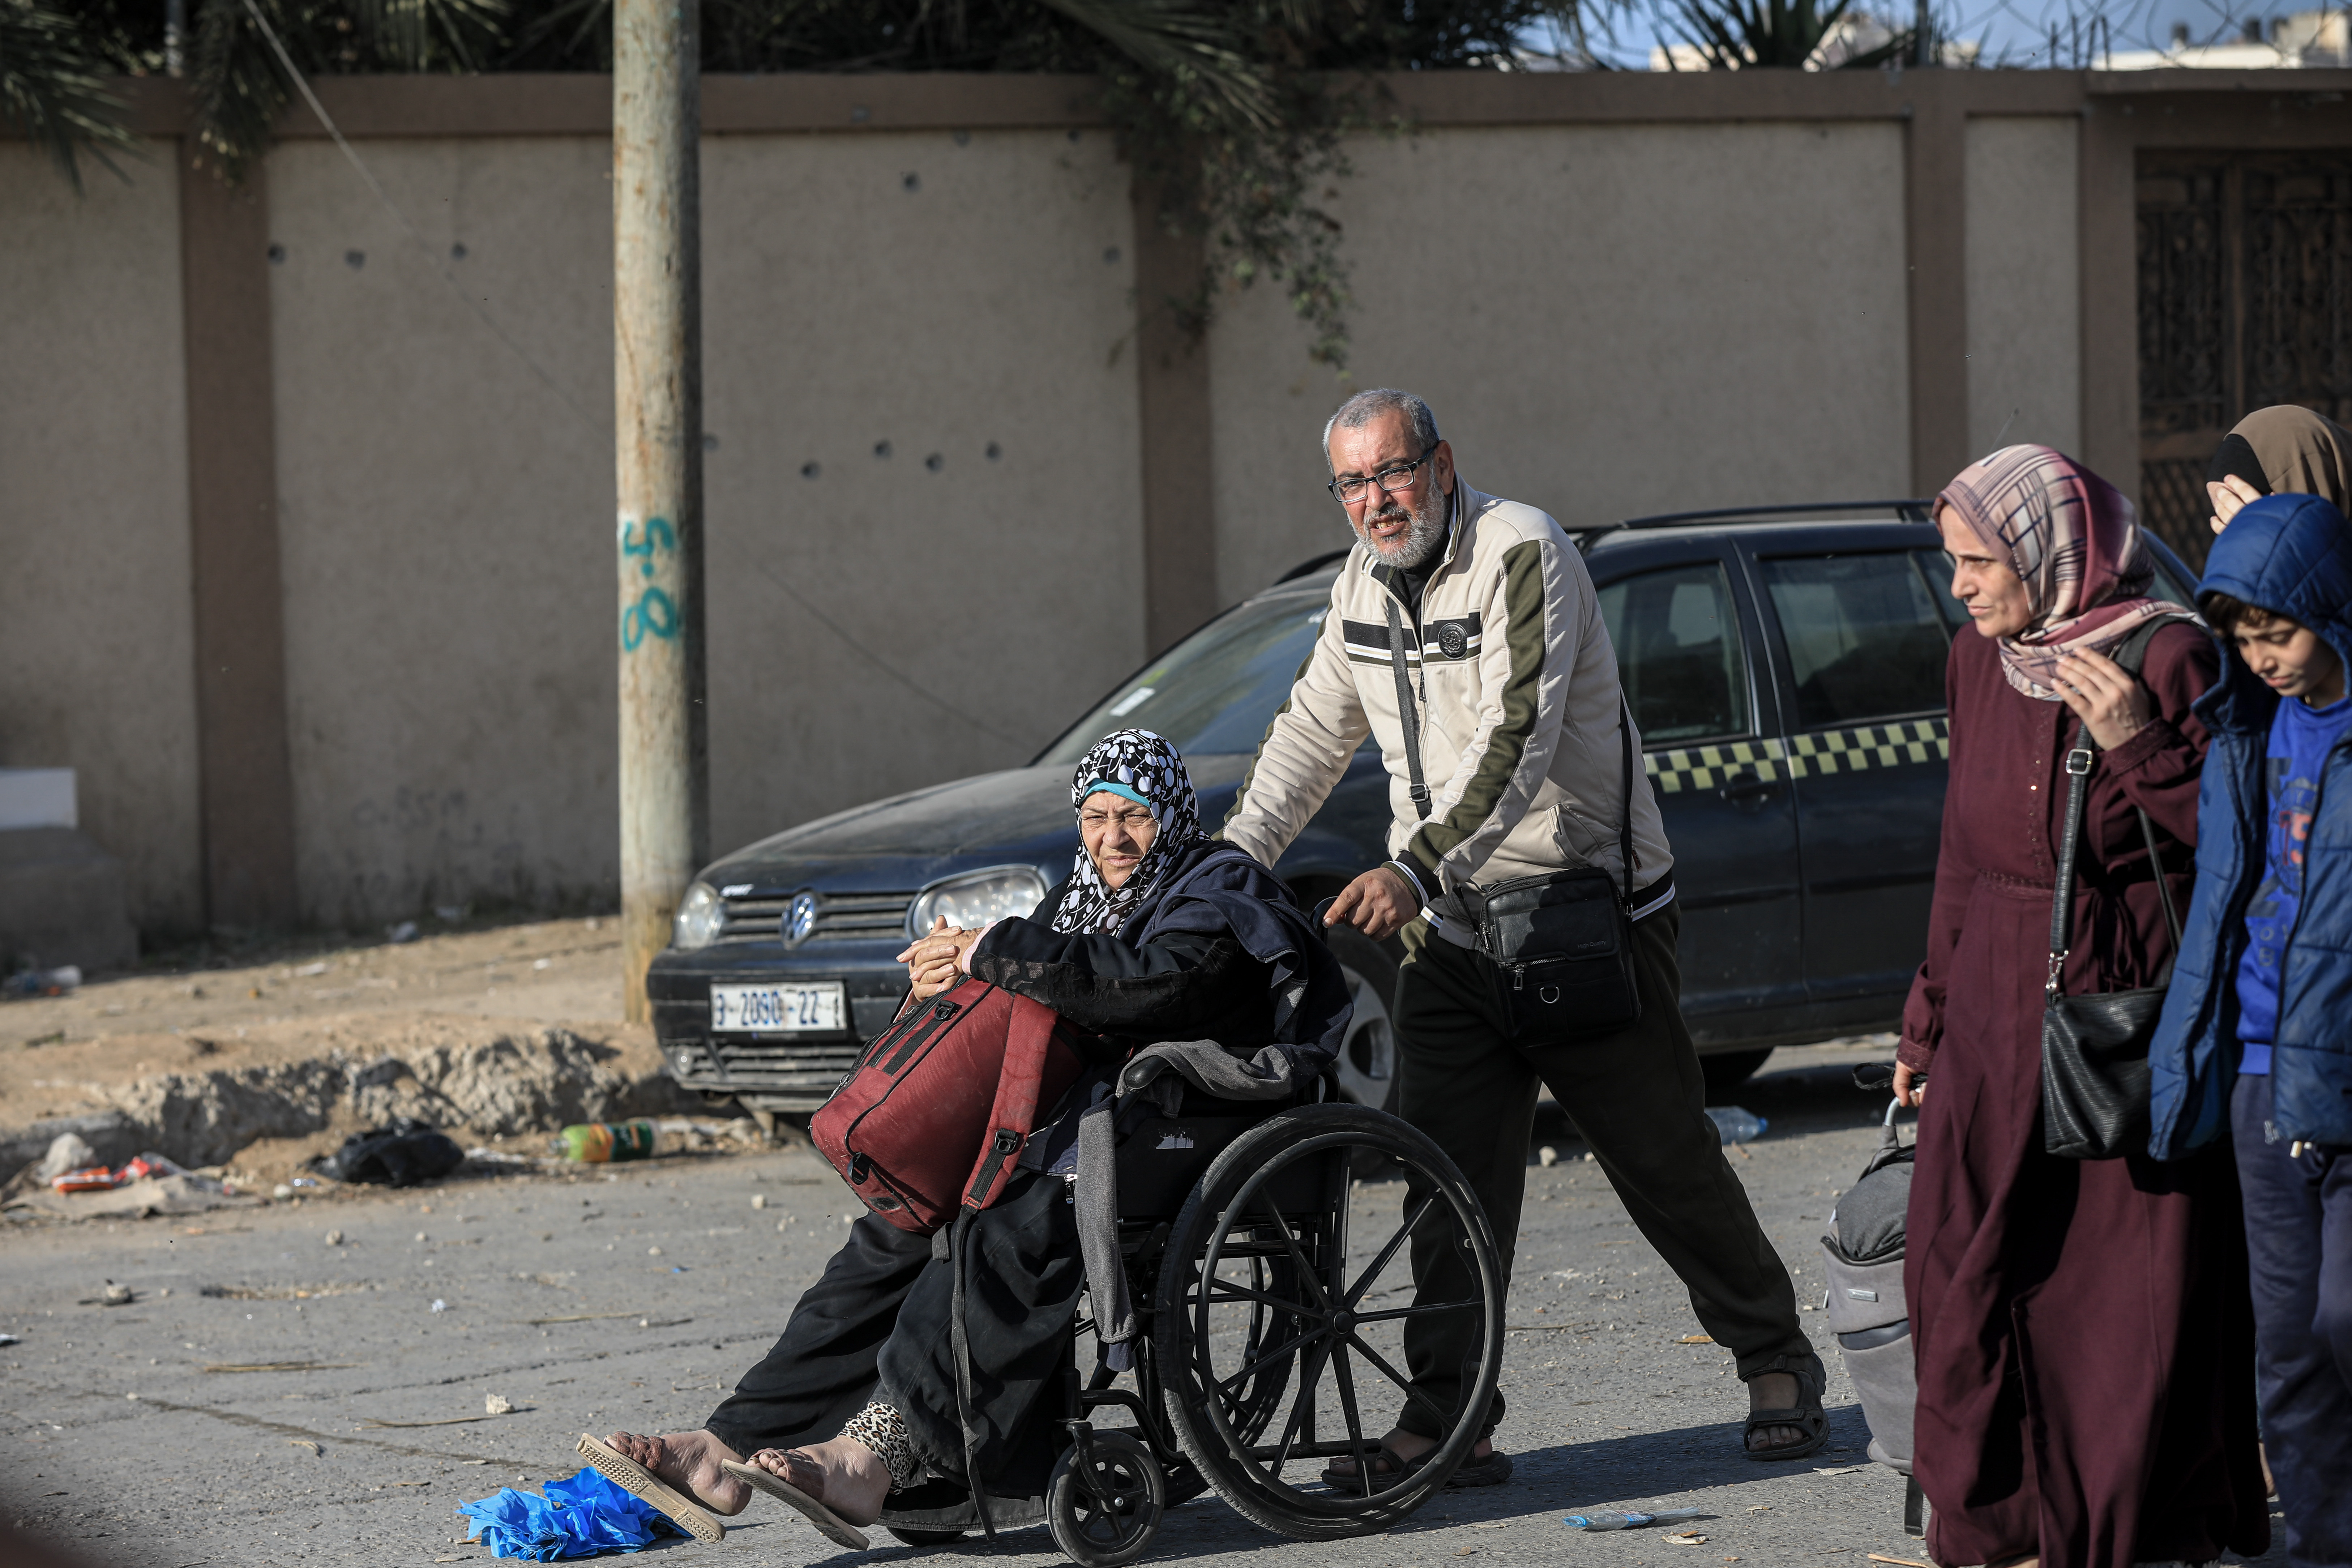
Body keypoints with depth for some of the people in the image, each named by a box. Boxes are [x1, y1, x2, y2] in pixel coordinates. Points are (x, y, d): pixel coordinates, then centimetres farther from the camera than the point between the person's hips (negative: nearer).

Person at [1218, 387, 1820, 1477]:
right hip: (1449, 934, 6)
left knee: (1665, 1161, 2)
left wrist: (1413, 868, -38)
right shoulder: (1364, 585, 7)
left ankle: (1777, 1360, 19)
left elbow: (1514, 741, -28)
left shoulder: (1521, 553, -18)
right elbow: (1310, 733, 18)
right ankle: (1450, 1417, 4)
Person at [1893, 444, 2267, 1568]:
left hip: (2133, 1012, -5)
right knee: (1962, 1264, 1)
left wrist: (2138, 747, -19)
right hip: (1999, 1020, 5)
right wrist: (1927, 1020, 19)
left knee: (2141, 1293, -3)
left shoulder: (2167, 656, -9)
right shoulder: (1979, 667, 9)